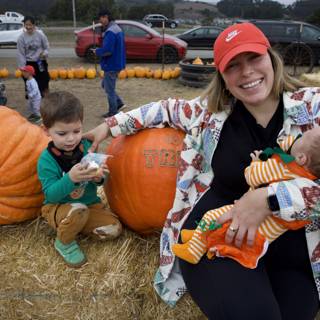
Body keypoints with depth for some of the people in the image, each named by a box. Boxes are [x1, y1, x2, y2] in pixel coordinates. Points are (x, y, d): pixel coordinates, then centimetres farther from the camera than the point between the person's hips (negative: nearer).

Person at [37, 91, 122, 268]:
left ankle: (71, 226, 9)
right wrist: (70, 178, -41)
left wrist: (98, 177, -27)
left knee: (114, 228, -12)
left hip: (90, 203, 5)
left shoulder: (87, 147, -9)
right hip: (57, 207, -4)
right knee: (78, 210, -37)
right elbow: (50, 195, -24)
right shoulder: (46, 159, -19)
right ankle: (64, 242, -5)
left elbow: (99, 178, -1)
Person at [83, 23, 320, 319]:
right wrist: (111, 125, 20)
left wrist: (268, 197, -25)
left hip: (292, 242, 1)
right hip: (214, 231, -1)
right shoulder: (211, 111, 2)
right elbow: (168, 109, 19)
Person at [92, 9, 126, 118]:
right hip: (116, 63, 10)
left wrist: (97, 51, -11)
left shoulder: (110, 32, -22)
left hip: (111, 65, -10)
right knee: (105, 84, 23)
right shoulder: (117, 28, 12)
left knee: (110, 90, 2)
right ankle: (119, 103, 23)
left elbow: (107, 50, -28)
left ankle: (113, 113, 14)